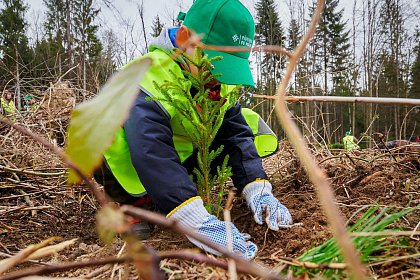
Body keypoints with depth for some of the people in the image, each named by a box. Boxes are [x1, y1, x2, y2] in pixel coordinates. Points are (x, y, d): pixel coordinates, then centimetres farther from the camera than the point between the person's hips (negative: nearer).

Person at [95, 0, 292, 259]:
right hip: (129, 167, -5)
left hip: (183, 156, 6)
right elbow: (149, 148, -46)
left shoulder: (221, 83, -9)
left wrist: (258, 190, -31)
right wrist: (196, 221, -54)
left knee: (248, 123, -9)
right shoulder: (151, 73, -32)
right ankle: (136, 201, -12)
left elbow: (236, 133, -15)